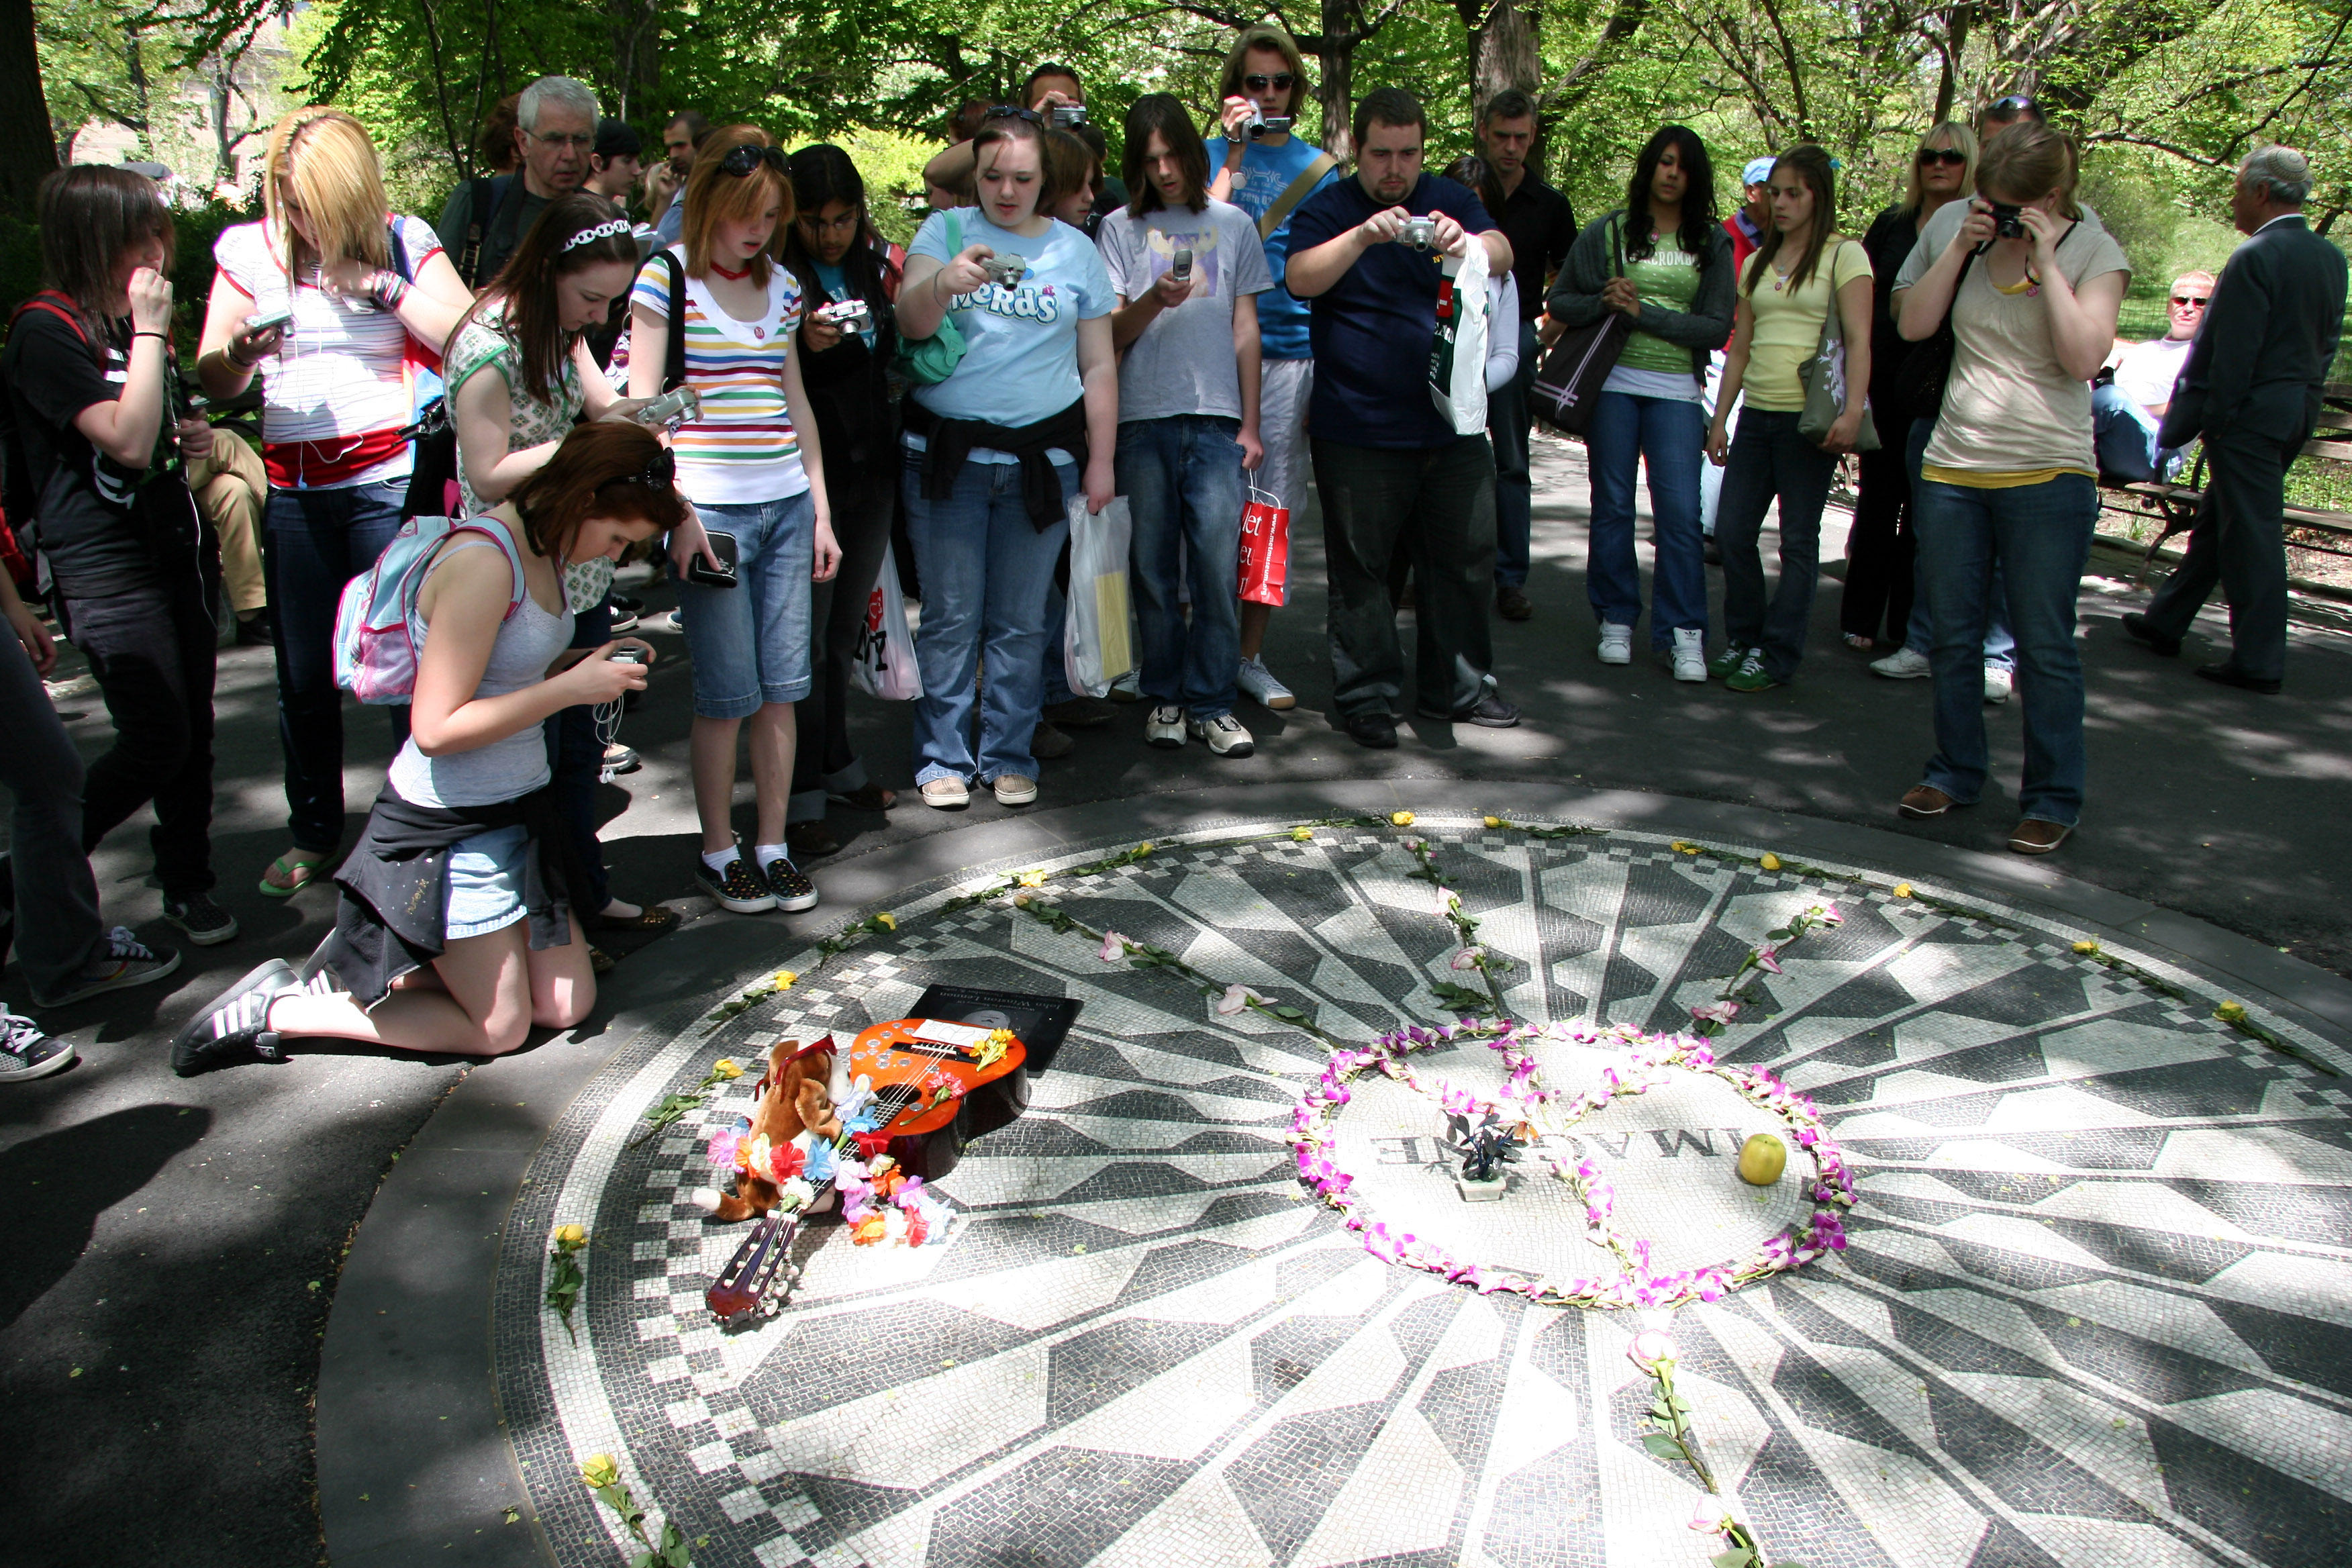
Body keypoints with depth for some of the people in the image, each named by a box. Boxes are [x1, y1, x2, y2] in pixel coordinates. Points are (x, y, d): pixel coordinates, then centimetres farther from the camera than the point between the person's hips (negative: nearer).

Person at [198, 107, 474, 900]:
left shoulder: (402, 242, 3)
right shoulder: (250, 249, 7)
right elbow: (213, 379, 7)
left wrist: (385, 285, -15)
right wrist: (241, 351, -14)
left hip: (390, 478, -3)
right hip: (293, 488, 3)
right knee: (303, 676, 9)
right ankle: (313, 833, 25)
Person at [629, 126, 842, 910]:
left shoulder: (783, 285, 13)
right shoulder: (666, 276, -2)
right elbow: (641, 403, -5)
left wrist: (821, 508, 15)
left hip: (787, 505, 5)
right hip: (711, 510, -5)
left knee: (783, 685, 5)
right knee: (729, 693, -2)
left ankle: (773, 845, 18)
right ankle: (718, 851, 14)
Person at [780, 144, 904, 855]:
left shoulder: (882, 265, 8)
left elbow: (902, 356, 18)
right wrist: (801, 345, -25)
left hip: (872, 470, 5)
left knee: (846, 628, 16)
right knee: (805, 635, -4)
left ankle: (838, 762, 30)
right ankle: (801, 794, 4)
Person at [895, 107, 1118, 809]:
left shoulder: (1075, 250, 9)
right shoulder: (946, 231, 6)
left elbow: (1099, 365, 10)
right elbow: (911, 322, -9)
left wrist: (1101, 460, 5)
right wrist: (944, 283, -30)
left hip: (1043, 458, 1)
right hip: (947, 453, -1)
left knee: (1020, 621, 6)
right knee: (951, 616, 3)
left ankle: (1008, 755, 18)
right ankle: (942, 757, 13)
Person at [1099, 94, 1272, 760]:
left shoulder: (1232, 225, 12)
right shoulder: (1122, 228, 9)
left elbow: (1245, 329, 13)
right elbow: (1111, 333, 4)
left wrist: (1250, 424, 8)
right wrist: (1155, 299, -16)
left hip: (1216, 418, 0)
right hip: (1144, 418, 0)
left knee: (1219, 566, -6)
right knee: (1153, 567, 2)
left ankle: (1211, 703, 4)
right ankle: (1165, 697, 15)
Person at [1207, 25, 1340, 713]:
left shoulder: (1318, 165, 14)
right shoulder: (1212, 154, 8)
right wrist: (1235, 155, -11)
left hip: (1295, 353, 3)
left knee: (1277, 505, 5)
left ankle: (1251, 655, 14)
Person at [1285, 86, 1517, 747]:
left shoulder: (1451, 201, 10)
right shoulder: (1327, 209, 2)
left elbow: (1502, 254, -8)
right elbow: (1302, 278, -15)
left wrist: (1466, 243, -31)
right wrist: (1365, 234, -30)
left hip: (1452, 423, 4)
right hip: (1358, 431, -3)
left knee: (1466, 557, 9)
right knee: (1360, 567, 2)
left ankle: (1456, 686, 23)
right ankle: (1366, 694, 14)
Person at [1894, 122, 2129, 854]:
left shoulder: (2094, 252, -3)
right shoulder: (1972, 241, 7)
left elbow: (2084, 358, -16)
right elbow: (1914, 324, 0)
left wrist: (2043, 264, -15)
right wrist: (1960, 247, -7)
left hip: (2048, 477, -4)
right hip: (1952, 467, 4)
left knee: (2045, 647, 0)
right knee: (1952, 635, 10)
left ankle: (2053, 799, 9)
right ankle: (1955, 771, 25)